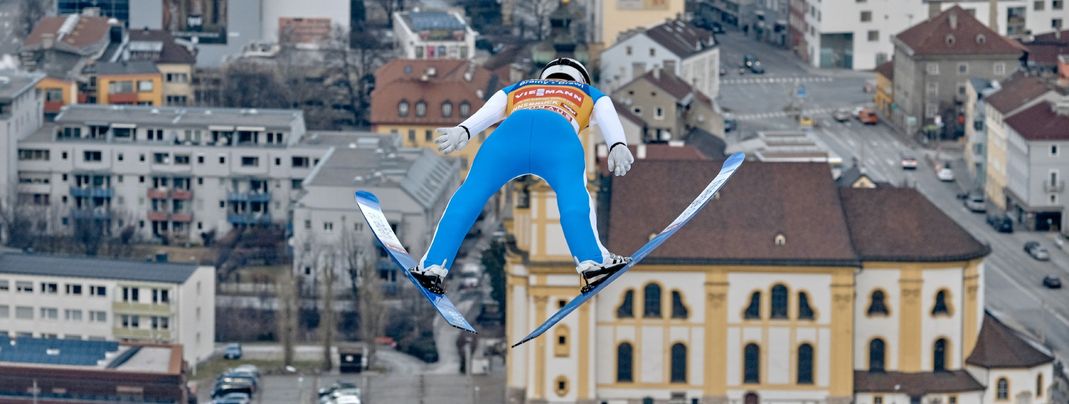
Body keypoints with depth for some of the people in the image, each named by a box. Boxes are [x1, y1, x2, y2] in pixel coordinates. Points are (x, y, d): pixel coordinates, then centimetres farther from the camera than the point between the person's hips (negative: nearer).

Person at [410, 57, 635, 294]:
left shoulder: (515, 91, 44)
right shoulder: (590, 95, 42)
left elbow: (488, 113, 23)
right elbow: (607, 116, 19)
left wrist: (462, 132, 6)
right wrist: (617, 146, 2)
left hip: (511, 130, 1)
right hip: (559, 134, -1)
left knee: (470, 194, 4)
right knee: (573, 195, -8)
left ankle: (433, 267, -5)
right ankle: (591, 263, -31)